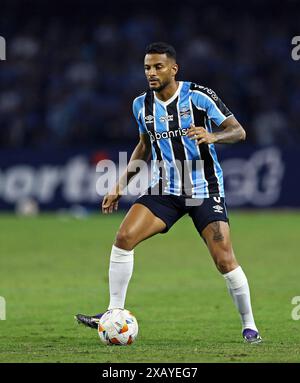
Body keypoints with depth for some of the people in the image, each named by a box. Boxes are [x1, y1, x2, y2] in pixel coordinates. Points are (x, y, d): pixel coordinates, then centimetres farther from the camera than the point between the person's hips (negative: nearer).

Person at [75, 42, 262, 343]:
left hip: (204, 191, -4)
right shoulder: (142, 105, 3)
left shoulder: (199, 96, -12)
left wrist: (212, 136, -32)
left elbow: (238, 131, -11)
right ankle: (114, 314, -7)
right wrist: (121, 185, 14)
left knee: (224, 261, -11)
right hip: (164, 190, 4)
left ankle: (248, 325, 8)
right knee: (124, 237, -16)